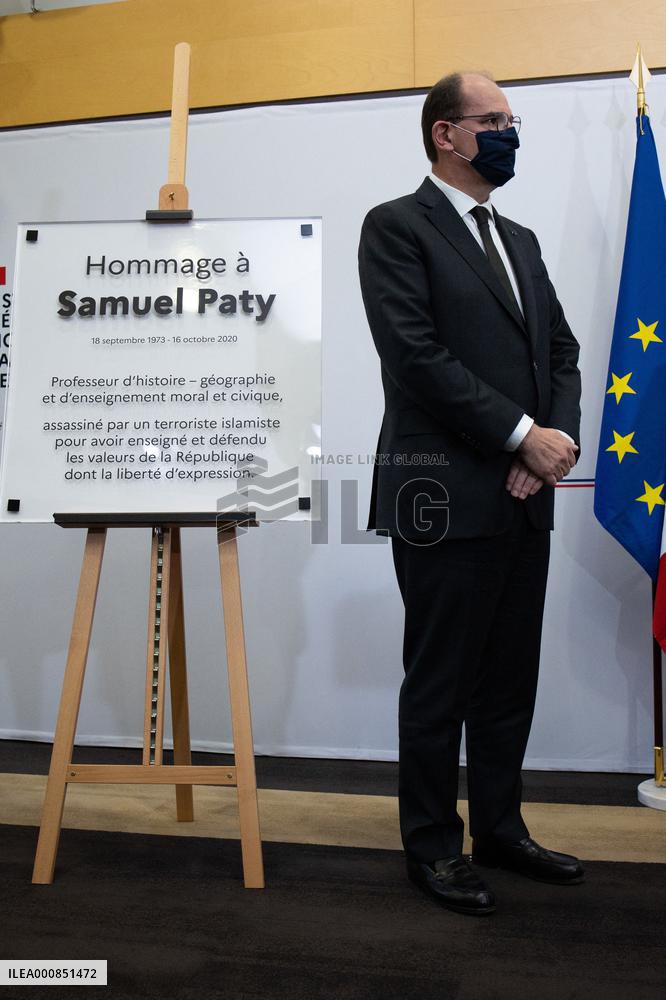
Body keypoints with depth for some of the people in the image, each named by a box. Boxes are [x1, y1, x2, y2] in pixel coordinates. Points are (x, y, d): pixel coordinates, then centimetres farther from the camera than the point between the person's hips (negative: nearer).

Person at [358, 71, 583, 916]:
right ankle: (433, 847, 21)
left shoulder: (520, 240, 20)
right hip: (445, 497, -7)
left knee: (510, 681, 14)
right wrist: (524, 436, -14)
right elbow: (417, 355, -15)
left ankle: (499, 828, 30)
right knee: (440, 685, 4)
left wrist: (559, 436, -4)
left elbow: (561, 349, 15)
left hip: (524, 498, 7)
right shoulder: (397, 227, -3)